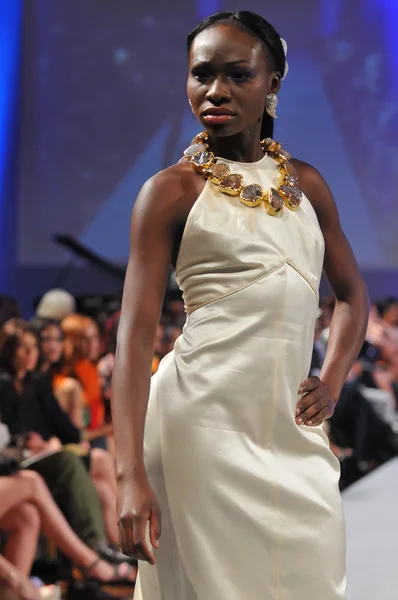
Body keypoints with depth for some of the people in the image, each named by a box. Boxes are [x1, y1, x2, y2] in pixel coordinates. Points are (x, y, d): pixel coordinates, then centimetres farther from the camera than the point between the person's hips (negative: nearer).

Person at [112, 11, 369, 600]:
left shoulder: (305, 182, 11)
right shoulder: (172, 191, -3)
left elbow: (352, 291, 23)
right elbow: (135, 333, -10)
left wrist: (332, 380, 5)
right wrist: (132, 475, -19)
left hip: (290, 423, 5)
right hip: (205, 415, -5)